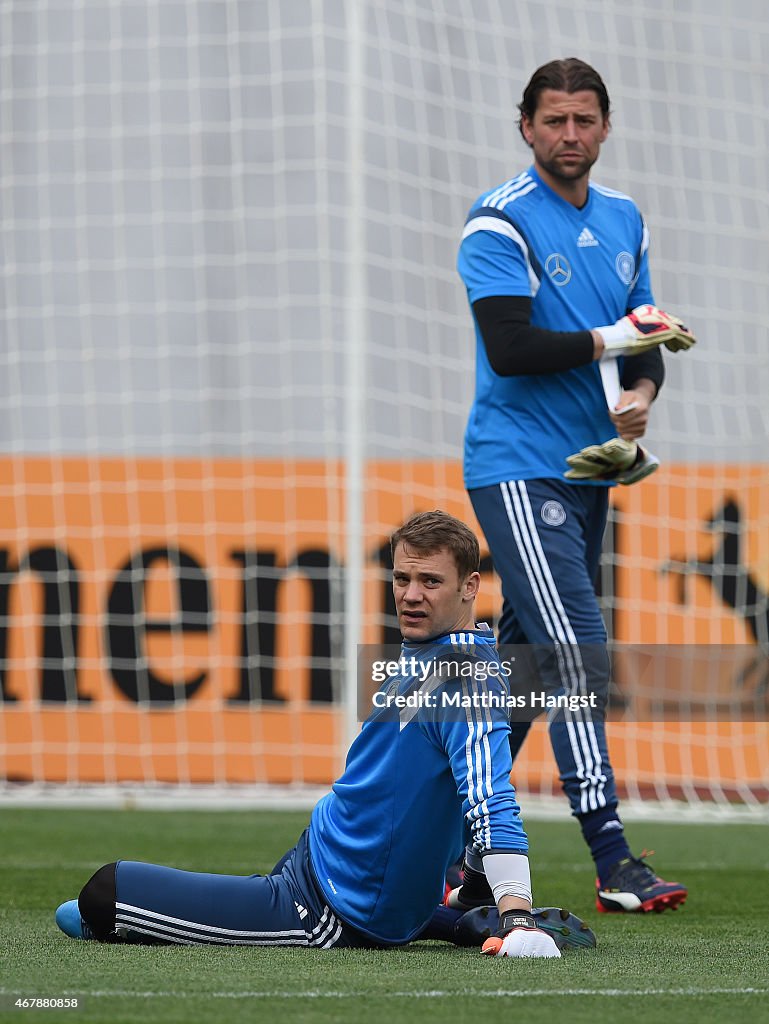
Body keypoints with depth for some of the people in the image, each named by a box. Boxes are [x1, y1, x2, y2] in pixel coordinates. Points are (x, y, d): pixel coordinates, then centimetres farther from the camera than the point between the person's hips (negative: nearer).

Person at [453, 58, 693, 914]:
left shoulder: (624, 221, 14)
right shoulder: (499, 223, -9)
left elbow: (645, 339, 15)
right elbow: (511, 347, -18)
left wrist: (640, 395, -6)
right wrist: (614, 339, -13)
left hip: (589, 466, 7)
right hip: (517, 467, -7)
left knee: (524, 655, 10)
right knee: (577, 652, -14)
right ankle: (612, 861, -17)